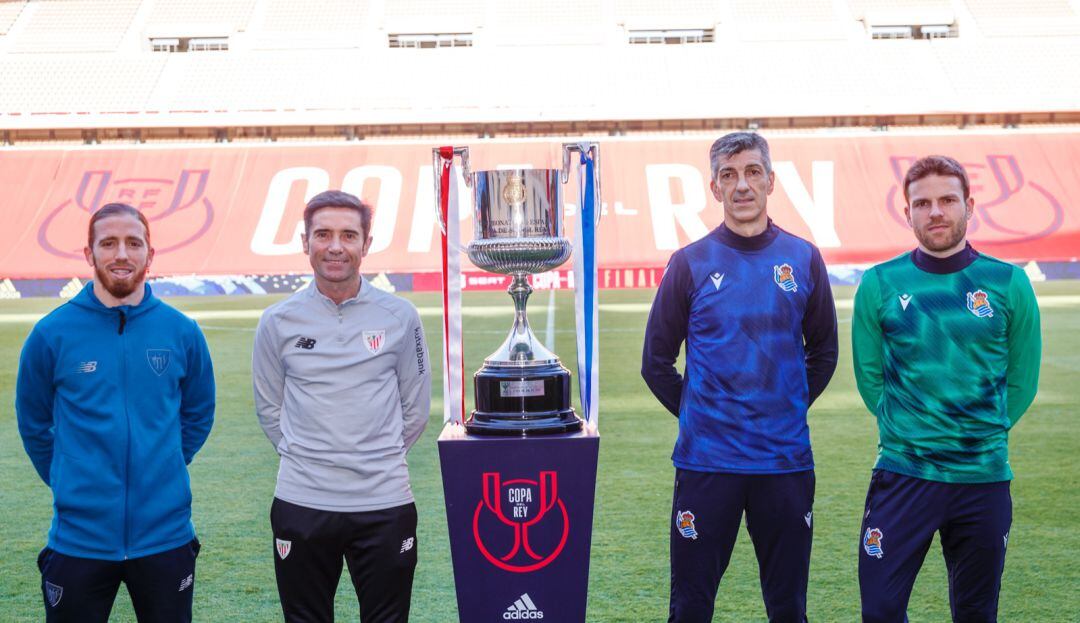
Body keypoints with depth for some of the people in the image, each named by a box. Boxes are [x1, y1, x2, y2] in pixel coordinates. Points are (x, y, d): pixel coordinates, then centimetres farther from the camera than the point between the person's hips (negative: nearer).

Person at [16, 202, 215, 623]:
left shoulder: (182, 331, -2)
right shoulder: (52, 334, -6)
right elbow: (34, 423, 6)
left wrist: (161, 470, 10)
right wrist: (69, 482, 6)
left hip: (166, 537, 1)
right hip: (79, 538, -1)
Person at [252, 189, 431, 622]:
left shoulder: (399, 317, -1)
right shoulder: (278, 321, 0)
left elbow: (415, 406, 8)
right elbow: (269, 407, 10)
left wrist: (381, 457, 8)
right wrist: (304, 456, 6)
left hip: (385, 502, 0)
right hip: (301, 503, 1)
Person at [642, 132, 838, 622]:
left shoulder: (803, 259, 3)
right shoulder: (690, 263, -1)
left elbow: (823, 350, 15)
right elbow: (656, 362, 6)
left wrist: (790, 408, 9)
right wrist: (695, 413, 4)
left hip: (786, 458, 1)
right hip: (706, 461, -1)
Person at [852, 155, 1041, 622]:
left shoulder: (1009, 284, -2)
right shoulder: (879, 285, -3)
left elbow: (1021, 380, 6)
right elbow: (870, 376, 5)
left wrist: (983, 433, 7)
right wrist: (908, 432, 6)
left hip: (984, 477, 1)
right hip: (901, 476, -1)